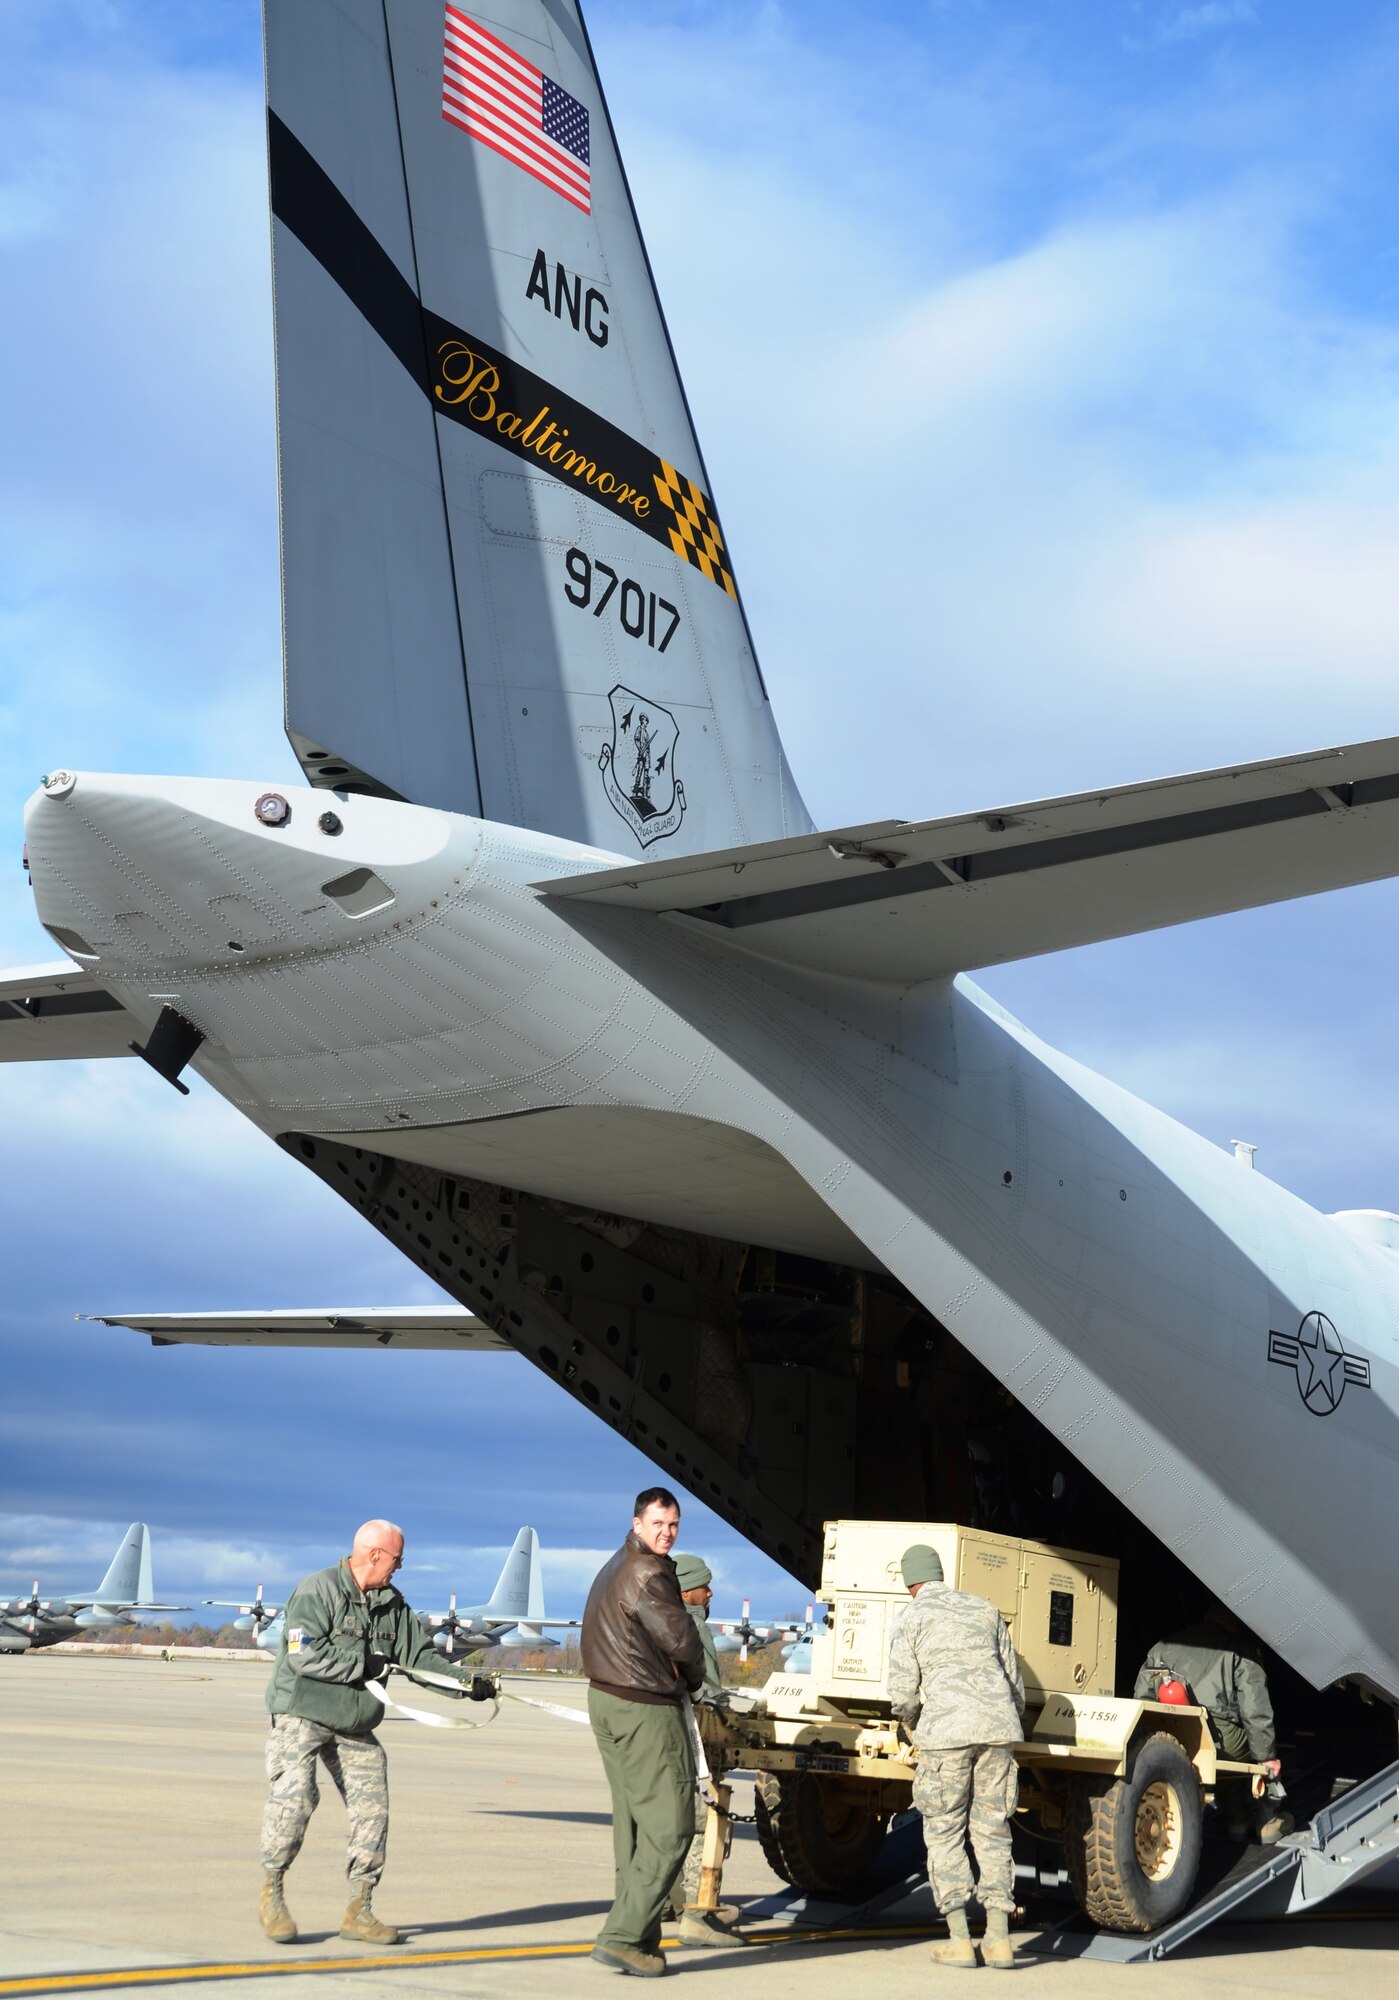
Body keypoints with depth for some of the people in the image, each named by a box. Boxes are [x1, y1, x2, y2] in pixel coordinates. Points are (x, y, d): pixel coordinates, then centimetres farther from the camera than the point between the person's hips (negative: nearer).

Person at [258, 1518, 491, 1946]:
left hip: (356, 1726, 7)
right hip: (301, 1715, -7)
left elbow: (420, 1654, 11)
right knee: (294, 1795, -22)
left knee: (372, 1808, 1)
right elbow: (304, 1655, -22)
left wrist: (466, 1681, -2)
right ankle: (270, 1893, -4)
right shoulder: (317, 1591, -13)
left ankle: (358, 1911, 10)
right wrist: (363, 1663, -18)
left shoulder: (392, 1604, 10)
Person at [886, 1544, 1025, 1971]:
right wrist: (1017, 1720, 39)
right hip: (998, 1727, 4)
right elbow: (1013, 1676, 21)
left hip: (947, 1729, -4)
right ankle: (998, 1936, 4)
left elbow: (903, 1692, -2)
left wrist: (910, 1721, 20)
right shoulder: (984, 1609, 18)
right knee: (992, 1831, 10)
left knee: (944, 1832, 5)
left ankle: (959, 1938, 1)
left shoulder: (910, 1618, 4)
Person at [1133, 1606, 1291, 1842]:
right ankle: (1270, 1820, 29)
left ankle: (1238, 1821, 36)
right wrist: (1267, 1756, 6)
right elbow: (1255, 1710, 0)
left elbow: (1141, 1699, 20)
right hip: (1217, 1738, -5)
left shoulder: (1164, 1646, 24)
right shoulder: (1238, 1652, 10)